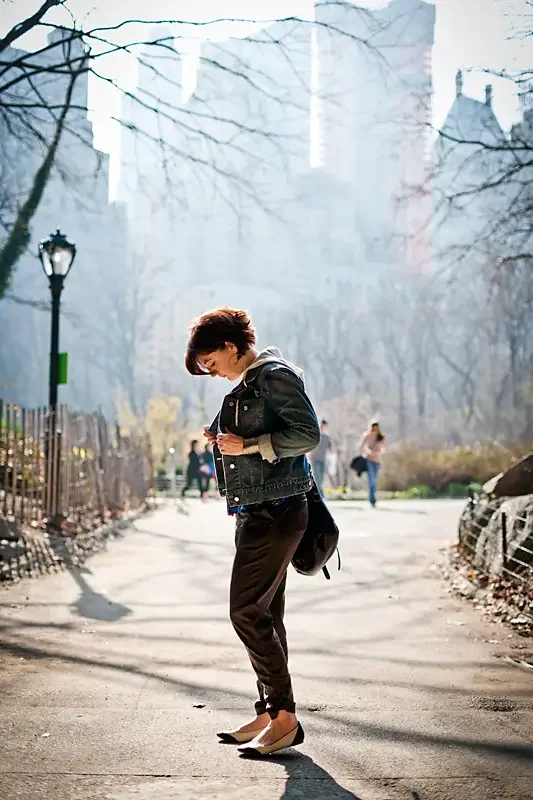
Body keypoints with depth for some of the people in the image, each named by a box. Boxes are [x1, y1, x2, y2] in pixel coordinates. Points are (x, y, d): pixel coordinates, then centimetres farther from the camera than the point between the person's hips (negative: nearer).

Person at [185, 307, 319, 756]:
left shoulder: (275, 376, -11)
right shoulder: (247, 385, 18)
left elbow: (308, 434, -18)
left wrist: (249, 444, -18)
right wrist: (225, 438, 10)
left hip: (276, 512, -10)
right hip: (255, 512, 10)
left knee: (247, 611, -12)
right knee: (265, 615, 12)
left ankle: (284, 715, -6)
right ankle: (270, 713, 18)